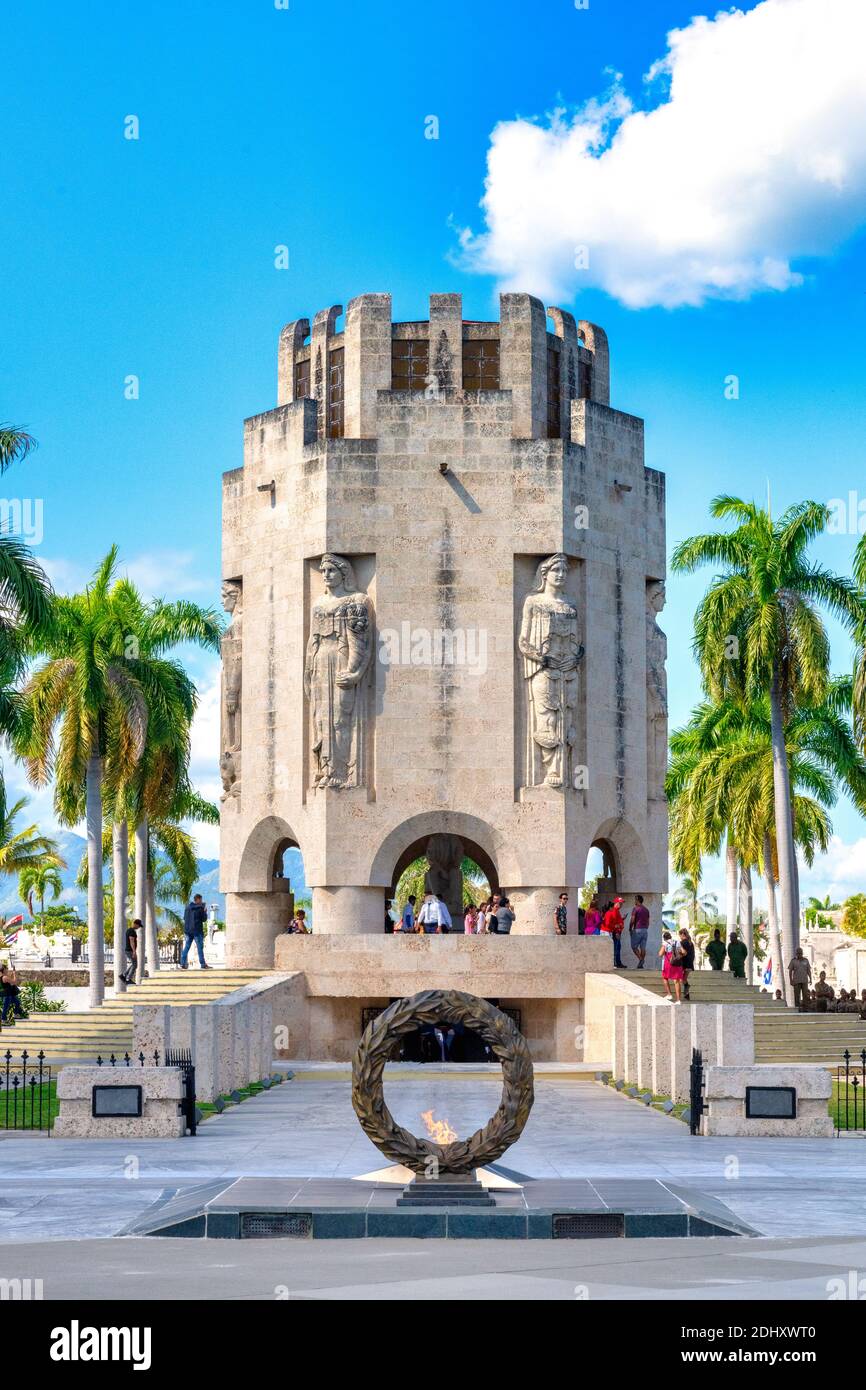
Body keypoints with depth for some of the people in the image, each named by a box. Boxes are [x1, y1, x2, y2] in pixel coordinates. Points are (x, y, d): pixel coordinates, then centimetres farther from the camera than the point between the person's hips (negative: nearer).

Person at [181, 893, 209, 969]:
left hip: (187, 930, 5)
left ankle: (183, 964, 4)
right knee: (200, 947, -1)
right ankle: (203, 964, -1)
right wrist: (205, 912, 10)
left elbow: (184, 918, 16)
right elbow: (204, 919, -7)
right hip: (197, 930, -5)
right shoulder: (200, 908, -9)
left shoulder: (187, 907, 9)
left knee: (186, 947, 8)